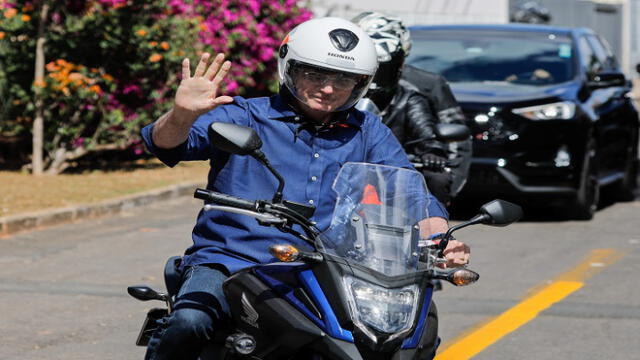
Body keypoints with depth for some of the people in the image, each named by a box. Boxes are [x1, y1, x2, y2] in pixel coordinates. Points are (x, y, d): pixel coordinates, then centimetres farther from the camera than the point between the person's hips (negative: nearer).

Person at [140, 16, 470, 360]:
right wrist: (182, 114, -32)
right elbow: (166, 144, -8)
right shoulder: (244, 117, 4)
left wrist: (441, 240, -14)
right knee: (188, 324, -32)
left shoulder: (367, 132, 15)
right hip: (228, 264, -3)